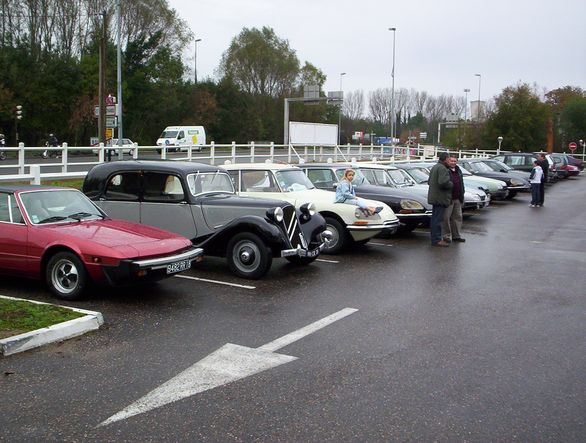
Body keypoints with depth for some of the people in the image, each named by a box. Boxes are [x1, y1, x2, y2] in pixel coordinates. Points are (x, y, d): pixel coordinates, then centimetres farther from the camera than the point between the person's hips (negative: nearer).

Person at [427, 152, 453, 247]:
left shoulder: (434, 167, 16)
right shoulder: (442, 168, -16)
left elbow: (429, 181, 22)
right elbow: (443, 182, -28)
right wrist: (451, 184, -11)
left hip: (434, 197, 10)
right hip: (440, 198, -10)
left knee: (434, 218, 14)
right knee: (438, 219, -8)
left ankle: (434, 238, 21)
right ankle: (436, 240, -7)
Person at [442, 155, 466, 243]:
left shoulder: (458, 170, 15)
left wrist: (462, 195, 18)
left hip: (457, 199, 8)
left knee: (457, 217, 11)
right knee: (446, 217, -4)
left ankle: (456, 235, 19)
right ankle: (446, 235, 4)